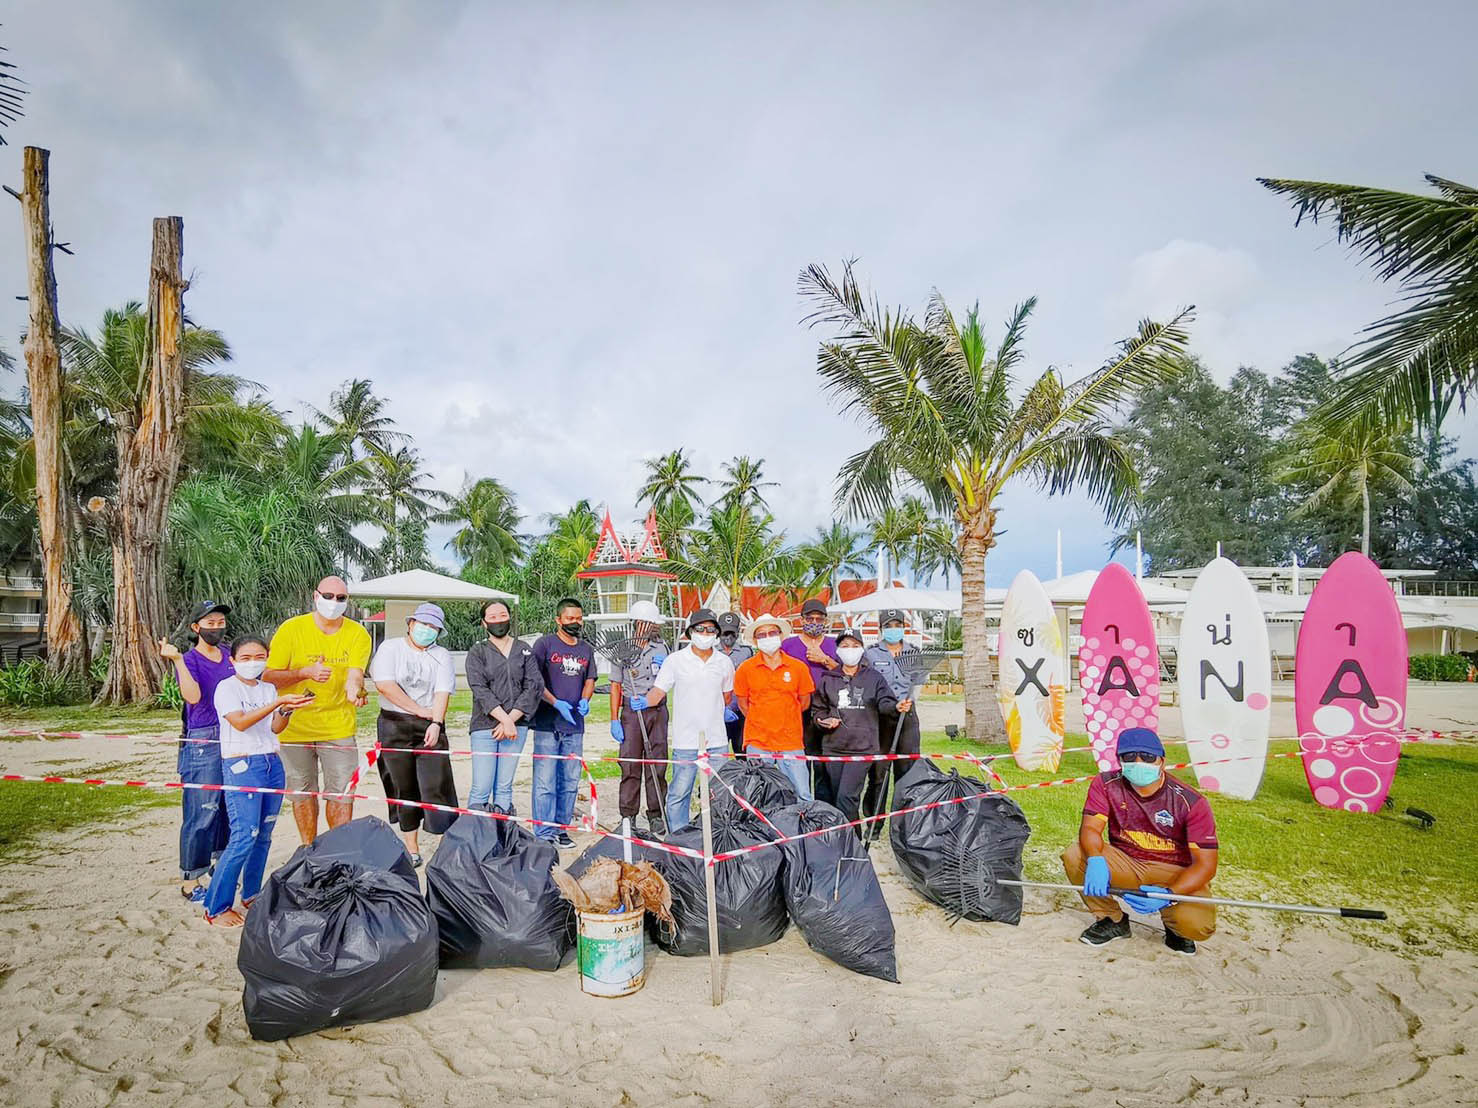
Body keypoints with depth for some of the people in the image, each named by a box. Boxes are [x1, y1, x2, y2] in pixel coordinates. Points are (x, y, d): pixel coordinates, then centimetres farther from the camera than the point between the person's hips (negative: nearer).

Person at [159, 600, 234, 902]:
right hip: (201, 743, -6)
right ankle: (190, 880, 7)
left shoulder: (230, 656, 11)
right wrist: (177, 659, -25)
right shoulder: (189, 659, -6)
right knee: (201, 813, -4)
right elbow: (193, 696, -23)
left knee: (229, 806, 14)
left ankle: (220, 862, 30)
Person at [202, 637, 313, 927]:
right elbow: (240, 722, -17)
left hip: (272, 763, 6)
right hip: (241, 764, -6)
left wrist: (288, 709, -11)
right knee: (244, 836, -12)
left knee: (264, 835, 8)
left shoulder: (268, 688, 14)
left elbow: (275, 728, 8)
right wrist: (278, 702, -24)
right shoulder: (227, 687, -3)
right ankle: (216, 908, -1)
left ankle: (251, 896, 22)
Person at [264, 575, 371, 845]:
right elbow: (268, 677, -7)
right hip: (295, 725, 0)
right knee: (303, 792, 12)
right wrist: (306, 672, -23)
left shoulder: (357, 634, -4)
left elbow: (354, 672, -17)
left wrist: (354, 690, -40)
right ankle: (308, 849, 28)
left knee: (341, 792, 3)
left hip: (339, 726, 0)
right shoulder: (291, 629, -6)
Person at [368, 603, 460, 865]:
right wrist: (419, 710, -9)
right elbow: (384, 684, -9)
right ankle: (411, 848, 17)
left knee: (436, 786, -8)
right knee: (404, 789, 6)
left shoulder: (442, 656, 8)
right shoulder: (390, 648, 4)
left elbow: (443, 691, -3)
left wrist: (436, 723, -19)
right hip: (394, 727, 0)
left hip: (431, 727, 0)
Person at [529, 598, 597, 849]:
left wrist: (585, 700, -6)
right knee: (545, 781, -5)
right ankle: (544, 833, 2)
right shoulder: (545, 644, -2)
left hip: (574, 725, 5)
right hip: (547, 724, -5)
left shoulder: (586, 650, 14)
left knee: (570, 781, 10)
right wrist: (556, 703, -15)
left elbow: (590, 680, 15)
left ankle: (561, 829, 21)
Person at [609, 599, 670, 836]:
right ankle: (628, 816, 8)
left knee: (657, 764, 3)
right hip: (630, 710, -2)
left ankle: (656, 816, 11)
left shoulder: (660, 648, 10)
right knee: (630, 765, -1)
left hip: (657, 710, 3)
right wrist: (614, 720, -3)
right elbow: (616, 686, 2)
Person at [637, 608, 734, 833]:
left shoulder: (724, 662, 7)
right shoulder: (675, 660, -1)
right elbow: (659, 691, -3)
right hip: (686, 741, -3)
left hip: (717, 741, 3)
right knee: (679, 795, 0)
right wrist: (644, 701, -19)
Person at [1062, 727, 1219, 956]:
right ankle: (1113, 920, 4)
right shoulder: (1106, 784, -8)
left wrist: (1169, 894, -35)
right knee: (1075, 856, -24)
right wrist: (1095, 860, -41)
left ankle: (1173, 922, 11)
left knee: (1197, 925, -31)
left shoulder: (1190, 801, -16)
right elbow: (1090, 827, -17)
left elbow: (1205, 864, -18)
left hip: (1174, 874, -2)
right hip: (1124, 864, 3)